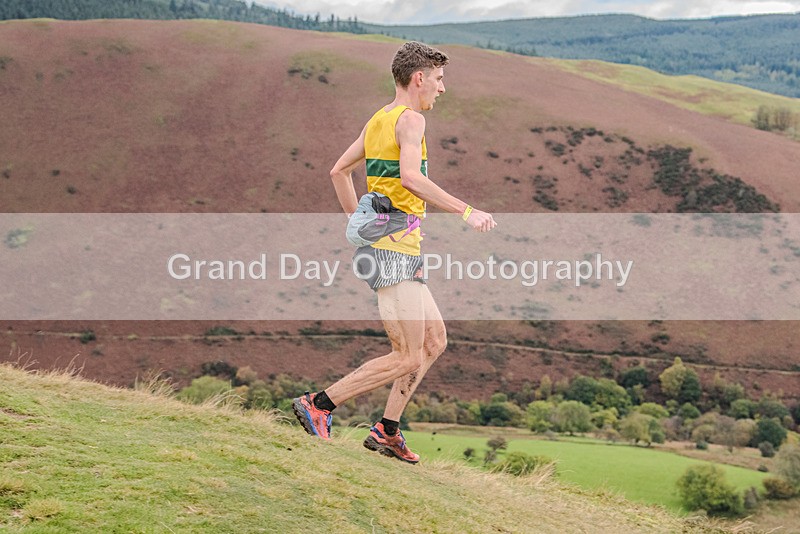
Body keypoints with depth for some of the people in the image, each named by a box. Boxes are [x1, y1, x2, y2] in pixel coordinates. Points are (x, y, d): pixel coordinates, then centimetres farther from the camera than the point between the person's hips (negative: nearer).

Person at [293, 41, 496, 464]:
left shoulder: (378, 120, 17)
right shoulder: (410, 119, -11)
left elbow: (339, 171, 24)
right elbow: (410, 178, -27)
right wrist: (466, 211, -25)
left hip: (380, 244, 10)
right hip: (394, 252, -10)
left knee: (435, 341, 14)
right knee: (407, 358, -8)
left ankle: (386, 430, 15)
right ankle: (318, 405, -4)